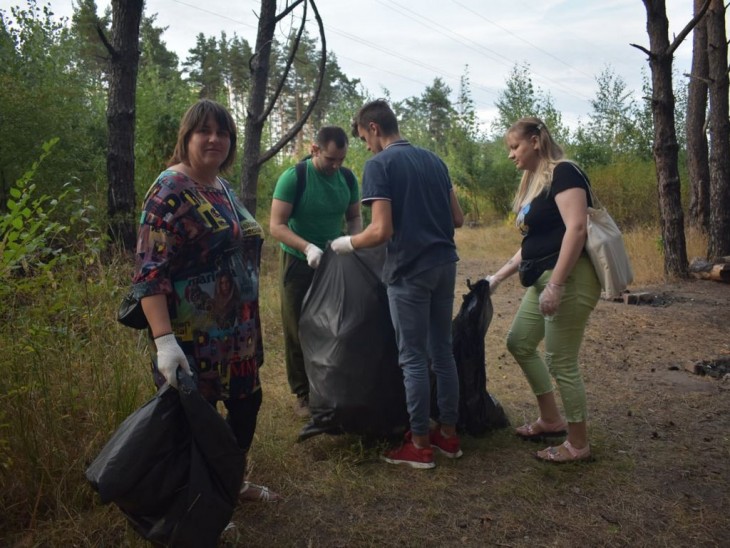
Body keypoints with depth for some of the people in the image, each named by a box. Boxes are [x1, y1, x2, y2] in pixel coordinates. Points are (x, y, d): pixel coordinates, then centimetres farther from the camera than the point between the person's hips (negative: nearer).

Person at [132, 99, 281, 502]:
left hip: (237, 330, 9)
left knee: (247, 402, 18)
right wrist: (165, 341, -31)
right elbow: (149, 273, -22)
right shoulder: (170, 190, -16)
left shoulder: (223, 188, 10)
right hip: (193, 337, -9)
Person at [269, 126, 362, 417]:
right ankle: (303, 394, 17)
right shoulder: (293, 177, -18)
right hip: (299, 262, -4)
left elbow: (354, 217, 7)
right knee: (299, 332, 5)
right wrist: (307, 247, -35)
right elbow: (276, 225, -20)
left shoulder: (348, 178, -3)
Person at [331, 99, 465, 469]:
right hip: (444, 265, 7)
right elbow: (458, 219, 13)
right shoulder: (433, 160, 12)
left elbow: (381, 230, -18)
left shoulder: (379, 164, -9)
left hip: (410, 271, -7)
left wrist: (347, 244, -1)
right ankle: (448, 434, 25)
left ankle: (420, 445, 14)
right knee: (443, 351, 15)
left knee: (414, 359, 3)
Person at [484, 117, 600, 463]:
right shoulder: (532, 184, 18)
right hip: (544, 279, 10)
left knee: (561, 362, -3)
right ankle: (551, 419, 31)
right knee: (519, 343, 17)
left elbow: (576, 228, -22)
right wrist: (498, 277, 19)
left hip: (570, 279, -10)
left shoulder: (563, 173, -11)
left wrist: (556, 285, -26)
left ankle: (578, 444, 15)